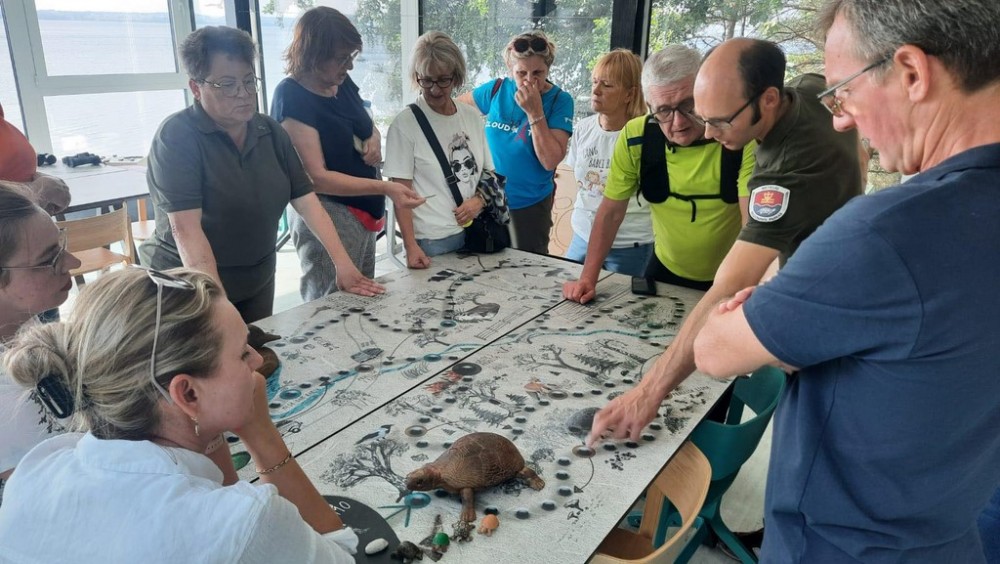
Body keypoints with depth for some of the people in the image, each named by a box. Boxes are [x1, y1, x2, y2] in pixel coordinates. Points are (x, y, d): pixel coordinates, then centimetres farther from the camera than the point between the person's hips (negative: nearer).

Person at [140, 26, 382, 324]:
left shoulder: (271, 132, 0)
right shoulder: (177, 137, -17)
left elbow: (307, 201, -3)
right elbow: (185, 229, -24)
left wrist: (344, 264, -13)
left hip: (257, 284, 5)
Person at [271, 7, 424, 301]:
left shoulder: (343, 84, 5)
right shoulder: (292, 99, -17)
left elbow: (367, 126, 24)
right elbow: (317, 177, -21)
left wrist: (374, 139, -1)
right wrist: (385, 188, -27)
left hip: (363, 213, 8)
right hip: (327, 218, -8)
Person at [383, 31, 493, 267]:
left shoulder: (472, 118, 7)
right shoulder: (405, 124, -7)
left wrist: (480, 199, -5)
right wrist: (411, 246, -17)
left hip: (474, 234, 5)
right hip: (431, 242, -4)